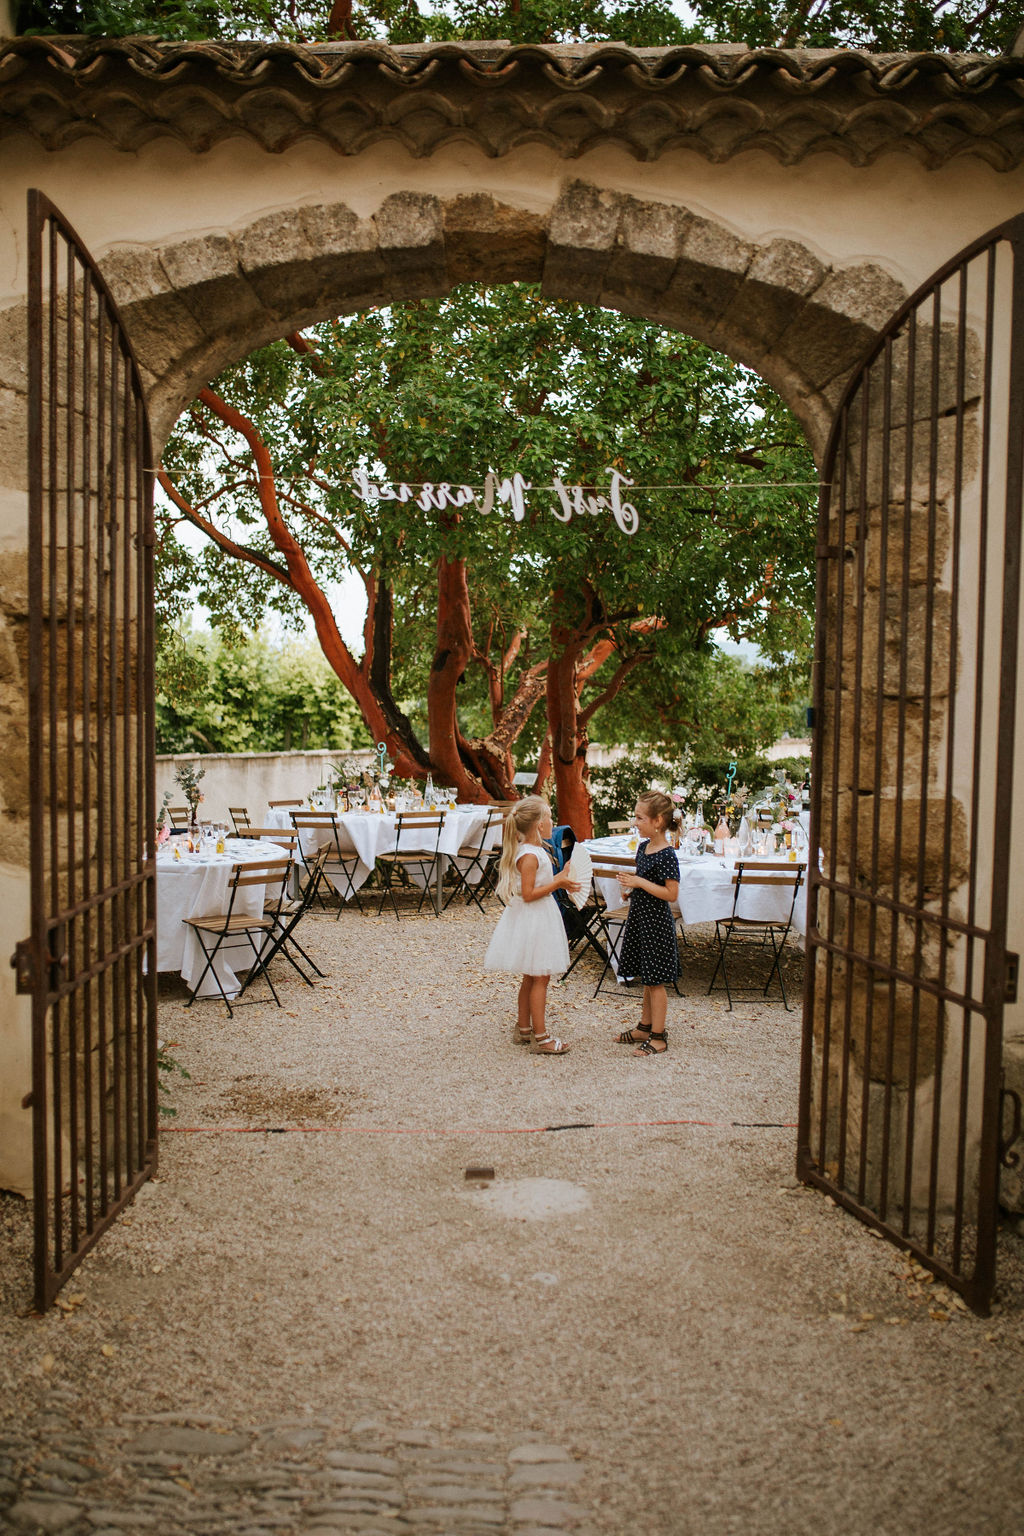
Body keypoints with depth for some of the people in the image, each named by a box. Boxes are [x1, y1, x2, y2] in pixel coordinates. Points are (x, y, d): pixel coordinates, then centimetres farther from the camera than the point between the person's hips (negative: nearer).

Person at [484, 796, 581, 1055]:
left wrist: (559, 879, 11)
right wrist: (558, 884, -22)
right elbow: (528, 893, -24)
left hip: (538, 918, 10)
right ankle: (541, 1038, 2)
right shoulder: (529, 855, -21)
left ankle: (523, 1029, 27)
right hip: (532, 920, -10)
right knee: (540, 977, -4)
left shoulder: (534, 850, 10)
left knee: (531, 977, 17)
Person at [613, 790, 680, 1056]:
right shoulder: (643, 847, 7)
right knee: (647, 979, 18)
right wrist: (630, 886, 4)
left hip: (657, 923, -9)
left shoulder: (666, 855, -20)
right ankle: (645, 1027, 29)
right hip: (640, 918, 9)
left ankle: (658, 1037, 10)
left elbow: (671, 894, -23)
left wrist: (640, 882, -24)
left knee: (655, 980, 0)